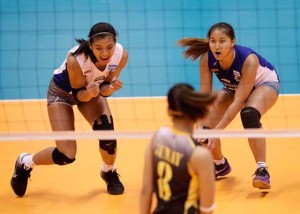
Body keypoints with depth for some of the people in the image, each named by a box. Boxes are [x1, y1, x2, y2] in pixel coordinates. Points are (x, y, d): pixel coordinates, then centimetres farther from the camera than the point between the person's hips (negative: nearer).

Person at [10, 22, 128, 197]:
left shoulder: (121, 55, -29)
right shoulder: (76, 59, -40)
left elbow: (104, 88, -15)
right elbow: (78, 94, -25)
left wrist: (111, 87, -38)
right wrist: (88, 93, -47)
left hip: (92, 89, 4)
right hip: (62, 92, -4)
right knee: (66, 156, -12)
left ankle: (109, 172, 14)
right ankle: (25, 163, 19)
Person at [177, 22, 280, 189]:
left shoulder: (249, 60, -39)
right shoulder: (206, 59, -27)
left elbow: (238, 101, -38)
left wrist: (217, 131, -44)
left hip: (265, 83, -5)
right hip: (233, 87, 5)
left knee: (249, 114, -38)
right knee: (206, 129, -7)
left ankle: (262, 170, -33)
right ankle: (221, 165, 25)